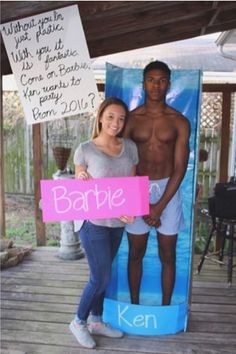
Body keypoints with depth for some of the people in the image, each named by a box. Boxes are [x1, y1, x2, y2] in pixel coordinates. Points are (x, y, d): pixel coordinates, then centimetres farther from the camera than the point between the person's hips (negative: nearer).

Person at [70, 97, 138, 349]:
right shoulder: (84, 150, -8)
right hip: (94, 223, -4)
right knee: (101, 278, 1)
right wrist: (82, 180, -23)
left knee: (101, 275, 17)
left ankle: (95, 321, 36)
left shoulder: (130, 147, 3)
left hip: (118, 223, 5)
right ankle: (78, 322, 26)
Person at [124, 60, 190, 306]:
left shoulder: (179, 122, -1)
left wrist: (159, 206, -13)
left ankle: (166, 308, 25)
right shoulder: (131, 119, 0)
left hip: (168, 190, 0)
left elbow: (180, 168, -6)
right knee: (136, 253, 10)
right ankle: (134, 305, 28)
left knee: (167, 255, 8)